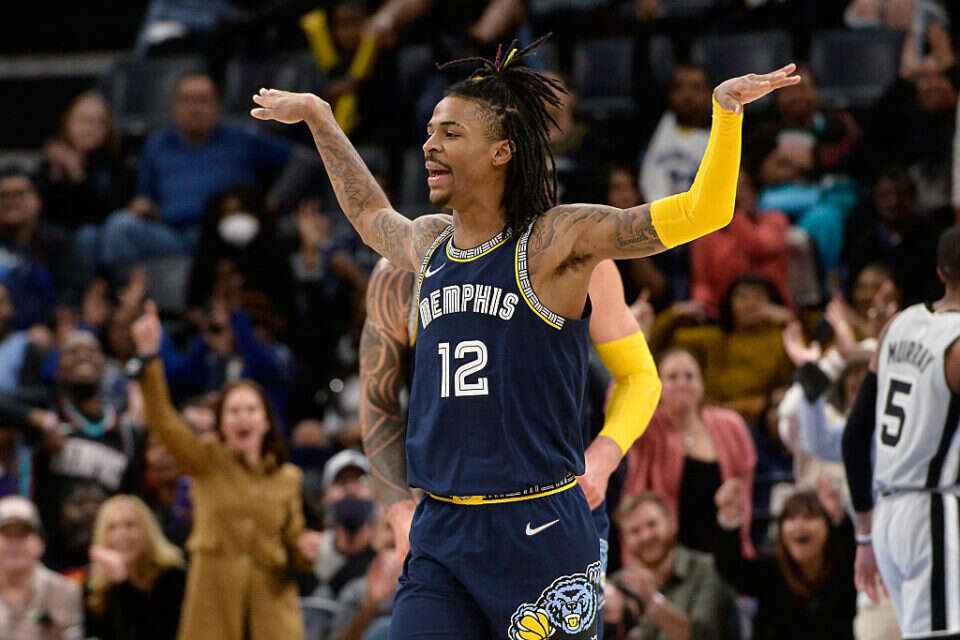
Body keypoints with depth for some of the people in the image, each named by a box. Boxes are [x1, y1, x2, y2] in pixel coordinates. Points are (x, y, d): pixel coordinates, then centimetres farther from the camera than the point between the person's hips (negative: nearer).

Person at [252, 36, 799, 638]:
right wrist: (317, 117, 47)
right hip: (439, 530, 5)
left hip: (538, 531, -5)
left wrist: (726, 112, -22)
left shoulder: (555, 240, -4)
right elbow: (369, 213, 39)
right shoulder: (426, 244, 14)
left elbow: (702, 212, -10)